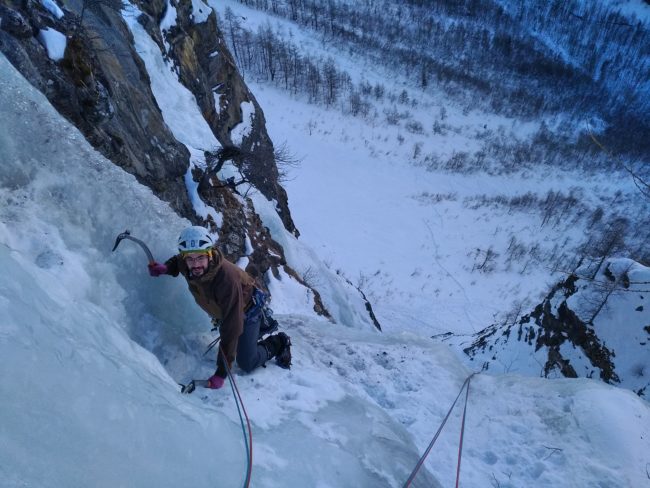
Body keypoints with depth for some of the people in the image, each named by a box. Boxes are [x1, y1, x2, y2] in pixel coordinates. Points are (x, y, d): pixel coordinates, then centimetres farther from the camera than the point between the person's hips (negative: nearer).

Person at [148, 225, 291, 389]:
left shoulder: (227, 278, -45)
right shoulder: (186, 264, -26)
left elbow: (231, 327, -43)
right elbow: (178, 260, 4)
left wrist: (222, 372, -43)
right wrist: (166, 268, -19)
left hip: (246, 310, -6)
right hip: (221, 312, 6)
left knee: (247, 364, -6)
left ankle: (278, 343, 17)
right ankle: (261, 324, 50)